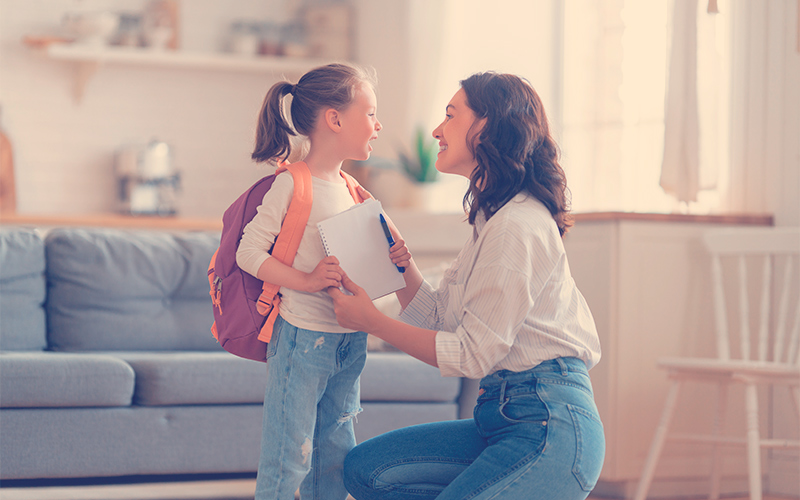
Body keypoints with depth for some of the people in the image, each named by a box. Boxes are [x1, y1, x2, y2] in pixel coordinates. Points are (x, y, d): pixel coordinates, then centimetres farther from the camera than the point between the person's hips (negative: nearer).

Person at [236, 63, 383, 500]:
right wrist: (306, 280, -25)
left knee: (336, 454, 14)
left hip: (350, 340, 8)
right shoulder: (292, 186, -13)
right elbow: (249, 253, -16)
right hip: (303, 338, -8)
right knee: (289, 454, -3)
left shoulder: (348, 187, 11)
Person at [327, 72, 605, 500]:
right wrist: (402, 264, 2)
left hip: (550, 429, -10)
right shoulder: (493, 219, 17)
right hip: (503, 414, 10)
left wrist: (373, 322, -8)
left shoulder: (518, 227, -15)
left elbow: (472, 354, -15)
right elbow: (440, 321, 17)